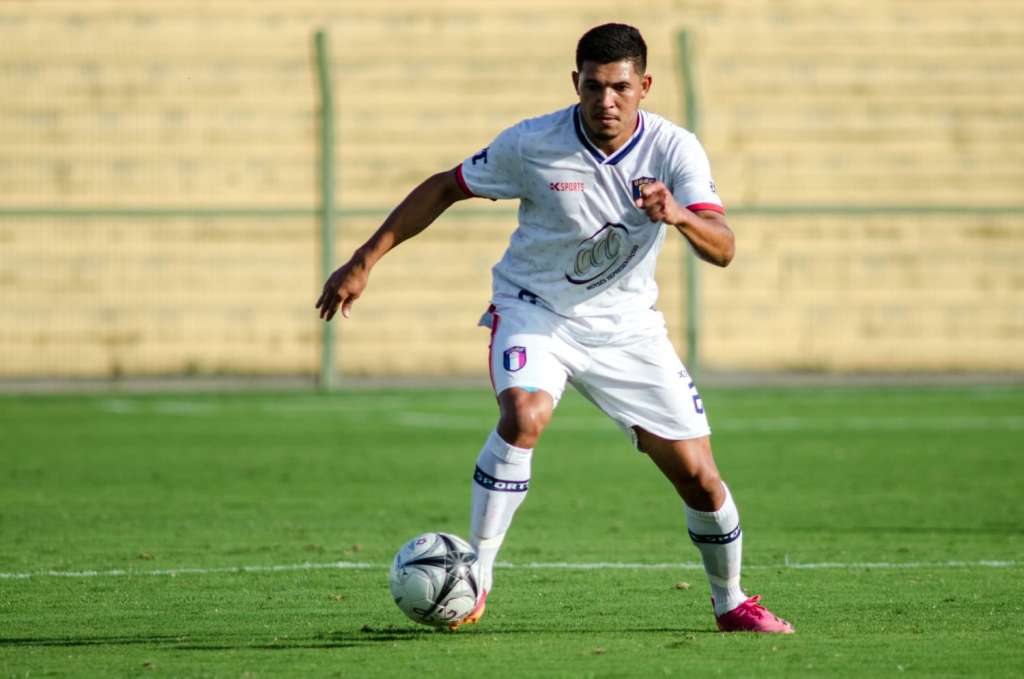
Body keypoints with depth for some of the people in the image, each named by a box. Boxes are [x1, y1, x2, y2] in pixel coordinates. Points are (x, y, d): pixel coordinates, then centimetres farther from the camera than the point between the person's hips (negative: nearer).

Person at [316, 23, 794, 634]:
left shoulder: (674, 150, -16)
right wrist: (365, 262, -6)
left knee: (698, 477, -2)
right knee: (524, 415, -34)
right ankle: (476, 575, -21)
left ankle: (731, 602, 25)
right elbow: (444, 189, -4)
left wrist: (678, 215, -49)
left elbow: (723, 249, -27)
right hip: (535, 311, -2)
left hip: (627, 325, 2)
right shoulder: (532, 144, -17)